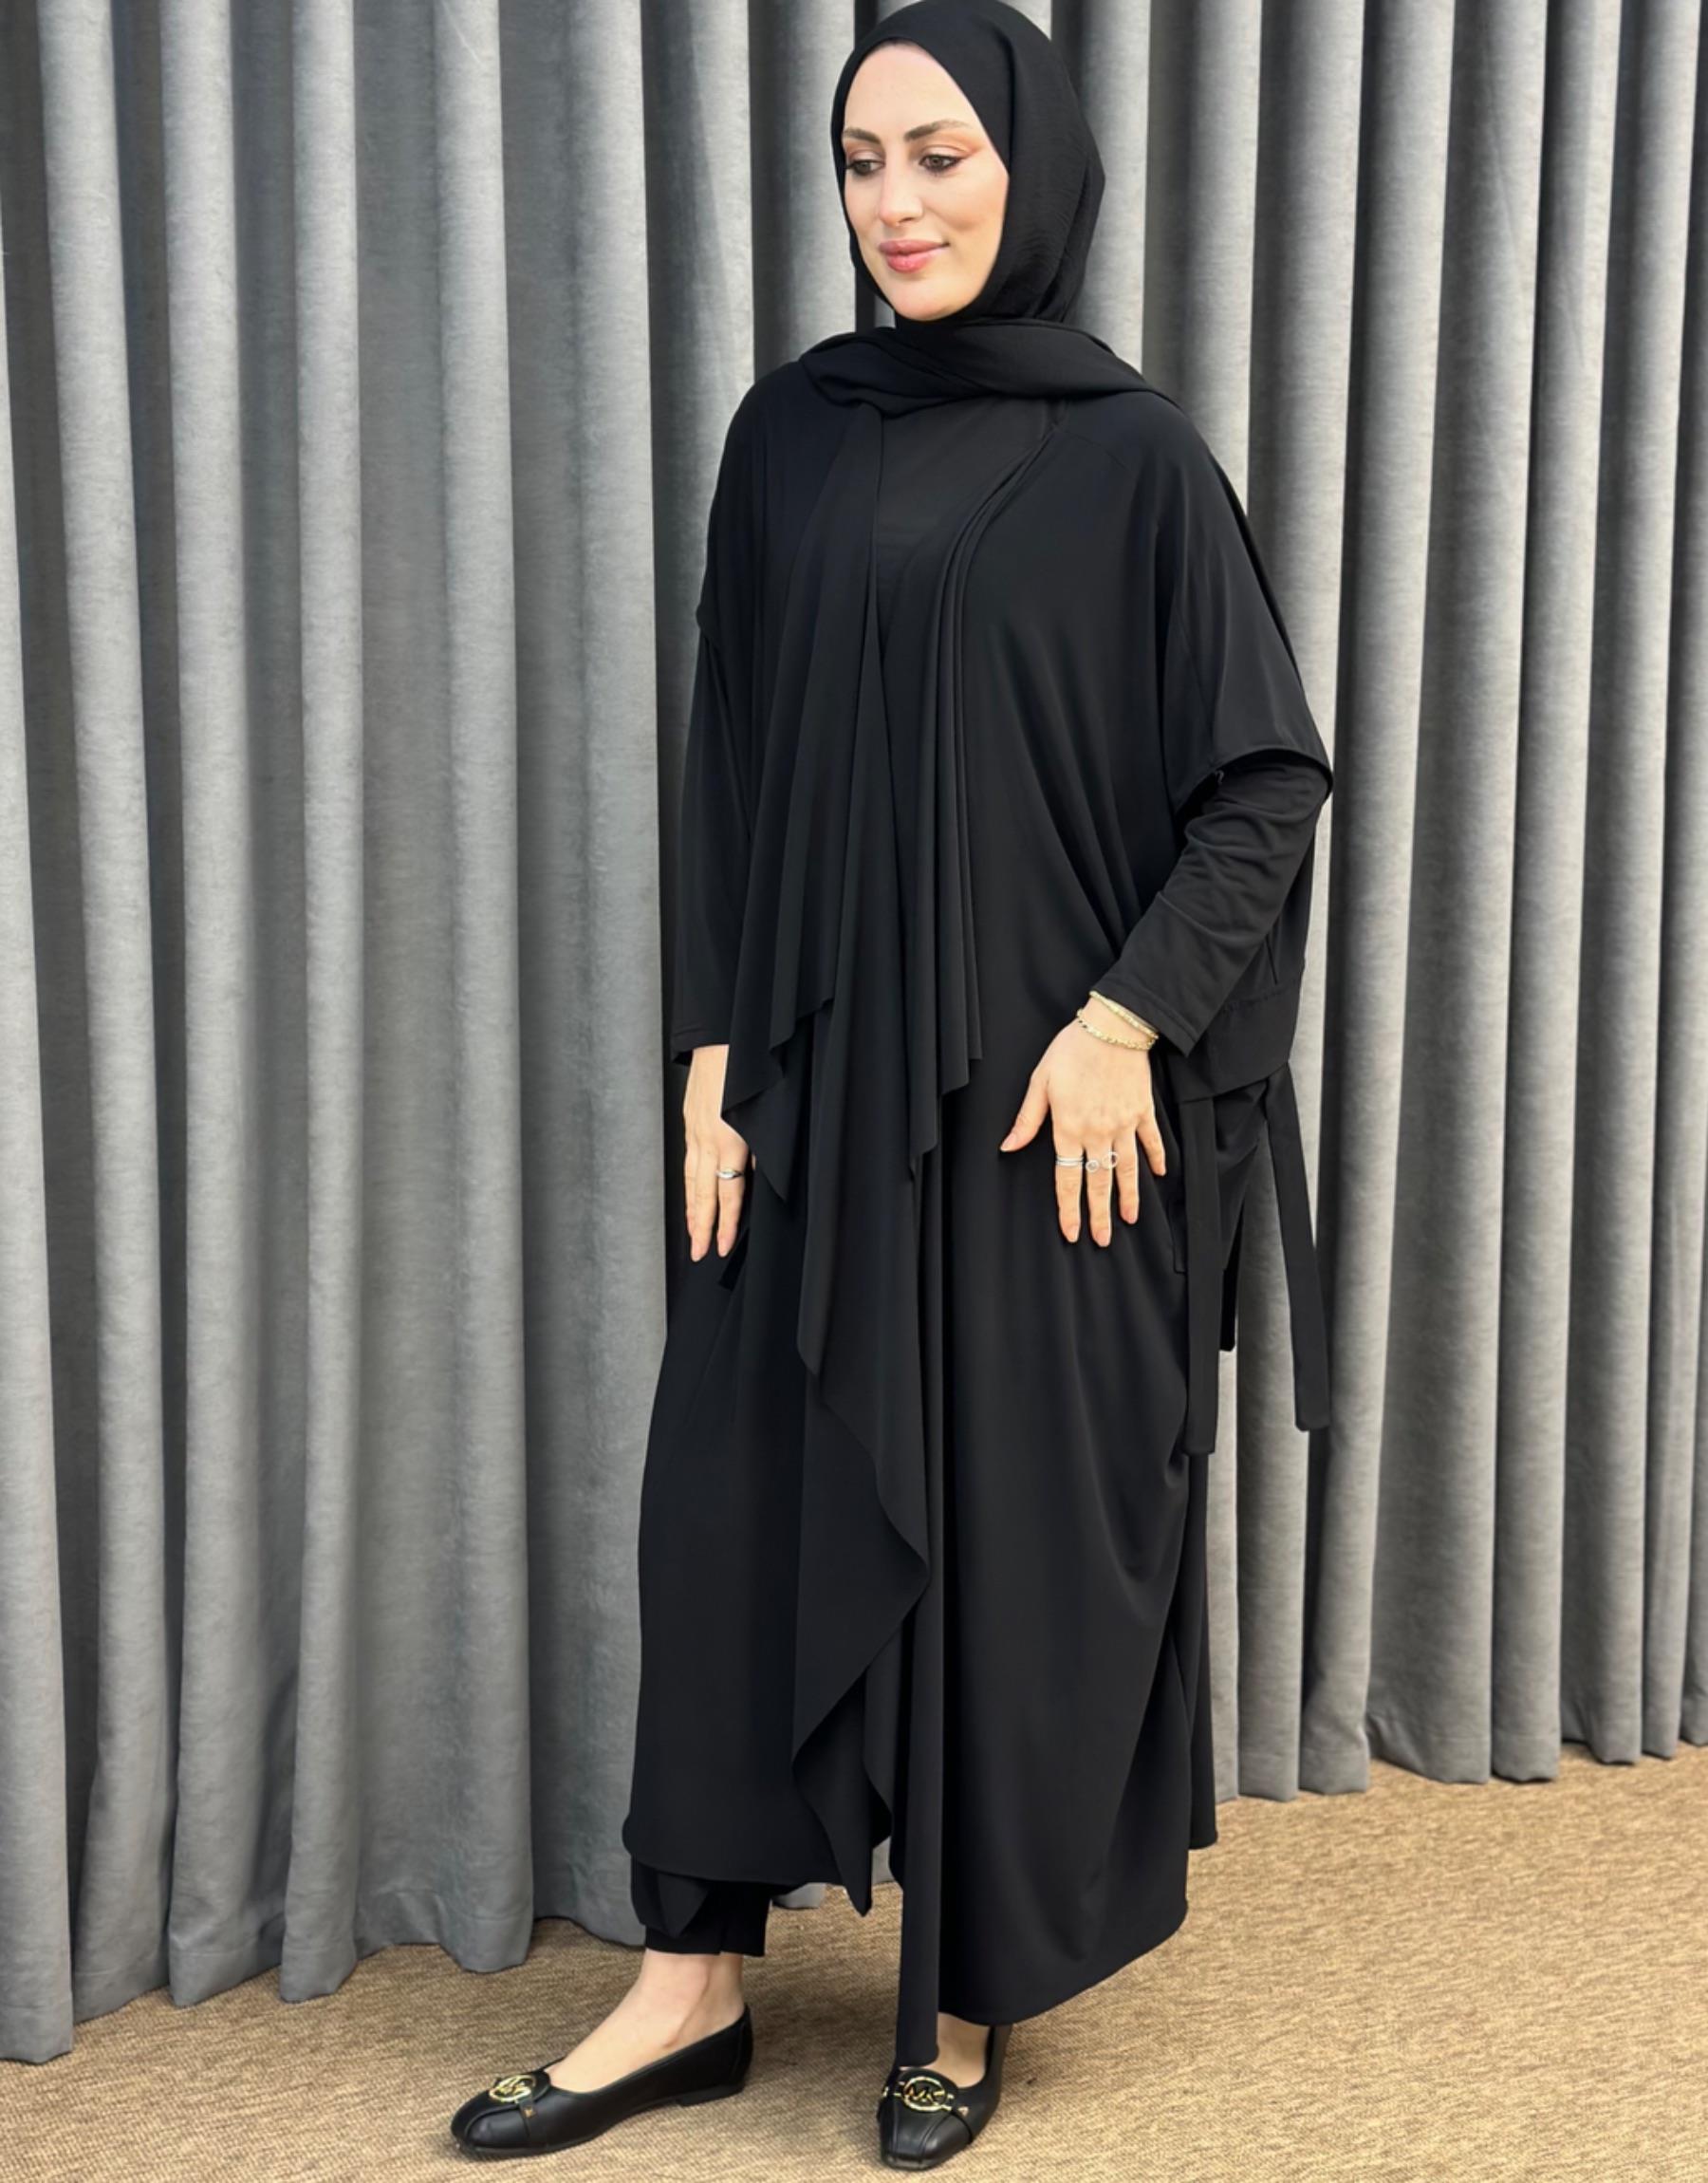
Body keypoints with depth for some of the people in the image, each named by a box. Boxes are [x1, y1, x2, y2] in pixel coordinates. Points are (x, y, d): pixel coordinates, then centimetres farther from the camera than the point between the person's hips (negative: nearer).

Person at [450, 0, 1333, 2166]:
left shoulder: (1130, 457, -4)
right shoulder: (788, 434, 7)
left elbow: (1268, 780, -4)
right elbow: (729, 763, 8)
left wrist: (1123, 1019, -13)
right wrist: (714, 1057, 1)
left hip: (1045, 1095, -4)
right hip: (815, 1077, 4)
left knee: (1023, 1520, 4)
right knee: (738, 1491, 6)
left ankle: (970, 1994, 22)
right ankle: (693, 1984, 20)